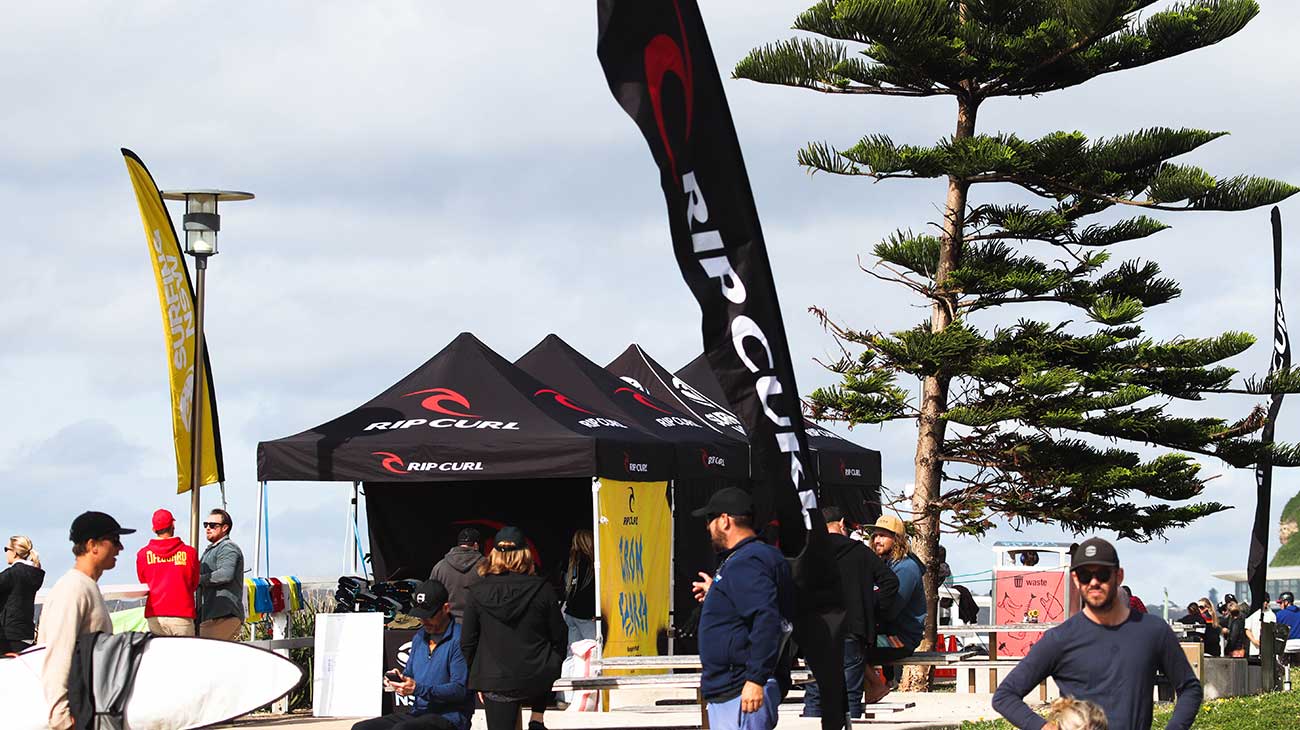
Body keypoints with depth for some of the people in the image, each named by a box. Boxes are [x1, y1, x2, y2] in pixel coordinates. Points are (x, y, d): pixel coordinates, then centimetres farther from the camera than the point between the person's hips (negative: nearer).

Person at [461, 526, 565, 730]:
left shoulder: (478, 592, -3)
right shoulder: (542, 589, -5)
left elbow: (467, 642, 1)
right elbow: (558, 636, 1)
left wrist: (478, 680, 12)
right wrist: (554, 666, 19)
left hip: (496, 683, -1)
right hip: (538, 680, 1)